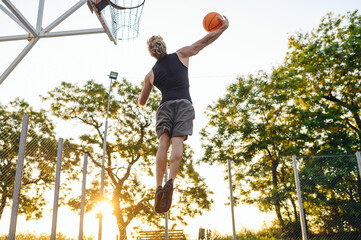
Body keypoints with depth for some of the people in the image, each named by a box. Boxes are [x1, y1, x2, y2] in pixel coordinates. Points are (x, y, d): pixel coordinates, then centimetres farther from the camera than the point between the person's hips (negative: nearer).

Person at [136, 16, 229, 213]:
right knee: (177, 142, -13)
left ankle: (159, 187, -21)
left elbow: (141, 102, 25)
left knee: (163, 143, -8)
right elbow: (204, 41, 14)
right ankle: (170, 182, -32)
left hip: (165, 106, 1)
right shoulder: (181, 55, 13)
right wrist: (223, 27, 23)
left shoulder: (151, 74, 17)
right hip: (184, 104, -1)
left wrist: (138, 99, 48)